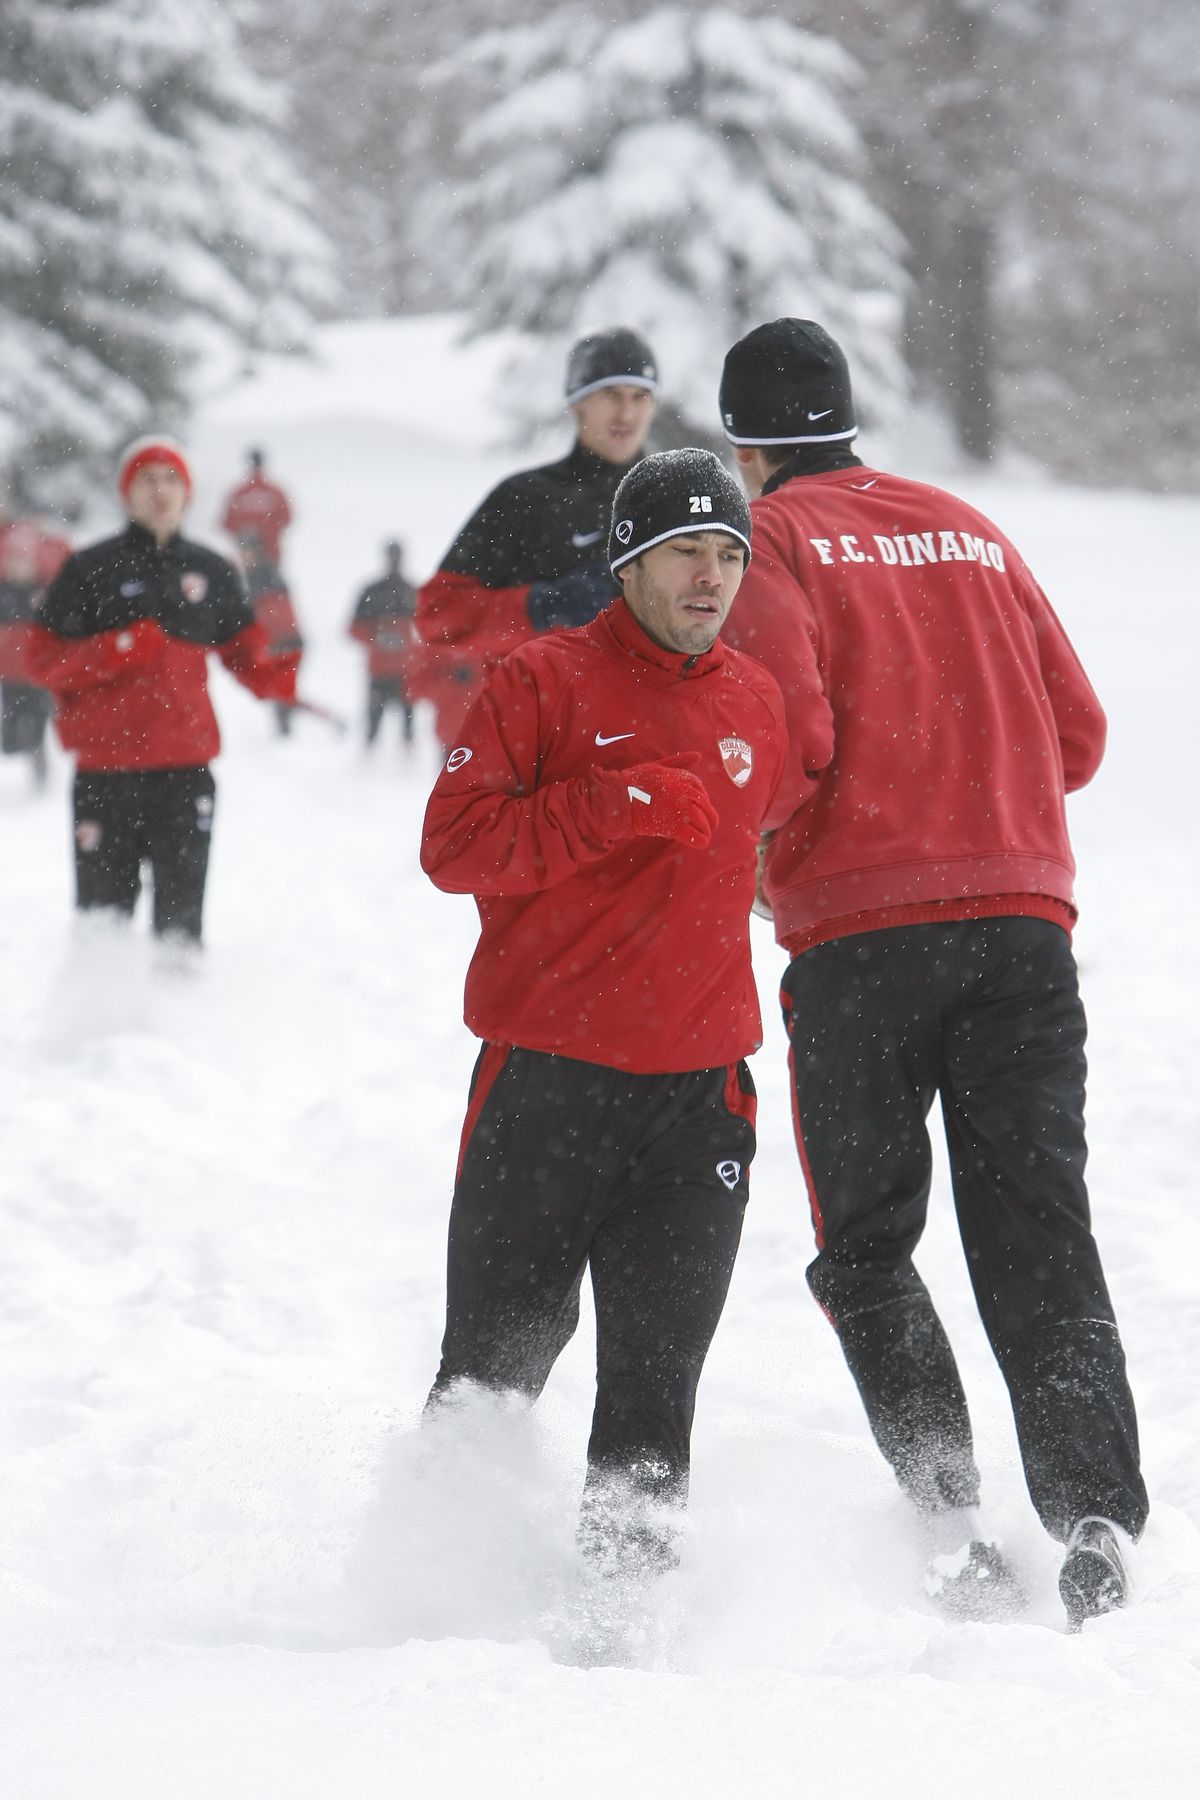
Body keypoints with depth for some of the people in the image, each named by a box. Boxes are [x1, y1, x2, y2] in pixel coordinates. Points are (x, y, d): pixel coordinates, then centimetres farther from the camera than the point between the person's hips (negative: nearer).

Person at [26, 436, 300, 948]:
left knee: (181, 908, 1)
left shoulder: (212, 573, 12)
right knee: (104, 907, 1)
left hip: (185, 767, 2)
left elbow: (246, 652, 16)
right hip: (106, 767, -2)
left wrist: (279, 677, -7)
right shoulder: (89, 570, 3)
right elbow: (44, 658, -1)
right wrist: (117, 650, -17)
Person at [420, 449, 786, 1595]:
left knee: (656, 1371, -1)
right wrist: (614, 806, -19)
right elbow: (453, 843, -12)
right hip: (546, 1078, -3)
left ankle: (627, 1574, 3)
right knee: (500, 1354, 3)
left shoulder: (756, 705, 14)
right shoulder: (544, 683, -2)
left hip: (698, 1090, 4)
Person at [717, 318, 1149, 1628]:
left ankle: (948, 1510, -8)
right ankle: (1096, 1518, -14)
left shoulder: (775, 539, 4)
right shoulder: (971, 533, 20)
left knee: (866, 1247, 8)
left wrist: (767, 870, 6)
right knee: (1038, 1238, 2)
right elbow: (1076, 733, 17)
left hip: (861, 930, -4)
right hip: (1024, 912, 4)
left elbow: (787, 732, -11)